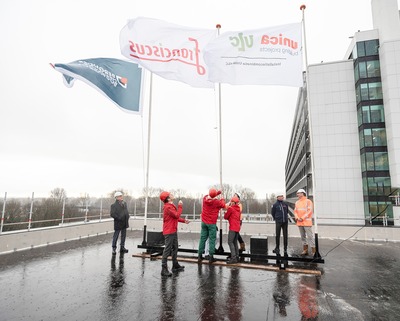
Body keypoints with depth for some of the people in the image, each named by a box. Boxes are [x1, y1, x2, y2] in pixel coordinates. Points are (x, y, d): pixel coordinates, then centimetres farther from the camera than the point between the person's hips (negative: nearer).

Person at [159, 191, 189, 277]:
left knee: (175, 248, 18)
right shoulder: (168, 207, -19)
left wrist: (184, 220, 13)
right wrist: (180, 206, -14)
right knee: (167, 249, -7)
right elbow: (177, 215, -23)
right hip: (169, 231, -11)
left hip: (173, 230, 11)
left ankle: (175, 266, 30)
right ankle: (164, 269, -2)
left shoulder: (171, 206, 14)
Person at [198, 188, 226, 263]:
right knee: (212, 239, 3)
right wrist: (222, 199, 21)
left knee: (203, 238, 10)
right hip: (212, 223, -5)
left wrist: (218, 192, 16)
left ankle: (200, 256, 15)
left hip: (204, 222, 5)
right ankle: (211, 257, 6)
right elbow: (223, 205, 3)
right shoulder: (216, 202, -16)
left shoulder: (205, 198, -4)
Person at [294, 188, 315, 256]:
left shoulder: (308, 201, -4)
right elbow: (295, 211, 13)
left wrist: (303, 218, -15)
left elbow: (309, 211, -11)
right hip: (299, 222, 6)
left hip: (307, 222, -6)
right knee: (303, 236, 10)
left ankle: (313, 251, -1)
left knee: (310, 236, -7)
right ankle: (305, 250, 19)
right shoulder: (297, 202, 15)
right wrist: (297, 217, -5)